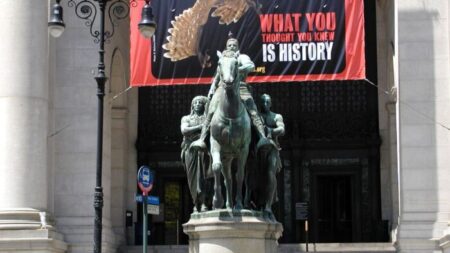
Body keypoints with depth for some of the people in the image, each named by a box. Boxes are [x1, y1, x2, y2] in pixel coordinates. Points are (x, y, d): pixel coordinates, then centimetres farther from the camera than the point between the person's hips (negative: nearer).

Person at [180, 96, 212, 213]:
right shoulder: (186, 118, 21)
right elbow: (184, 130, 1)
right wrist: (200, 127, -7)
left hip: (204, 149, -1)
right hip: (190, 149, 1)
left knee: (203, 176, -13)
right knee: (193, 177, -5)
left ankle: (203, 203, -21)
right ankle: (195, 204, -5)